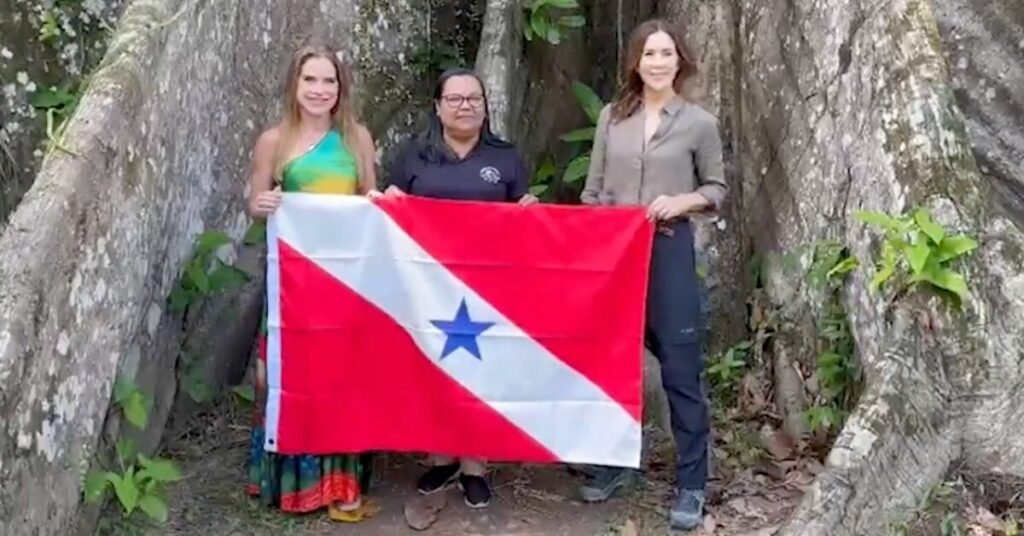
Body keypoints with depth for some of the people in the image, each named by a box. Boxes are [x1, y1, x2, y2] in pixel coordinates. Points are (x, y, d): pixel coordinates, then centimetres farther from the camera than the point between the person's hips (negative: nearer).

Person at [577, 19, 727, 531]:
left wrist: (683, 201, -12)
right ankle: (614, 461, 29)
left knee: (681, 369, -1)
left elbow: (716, 188, 7)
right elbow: (592, 190, 10)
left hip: (670, 251, -3)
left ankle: (691, 484, 8)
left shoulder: (700, 123, 0)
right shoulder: (611, 116, 6)